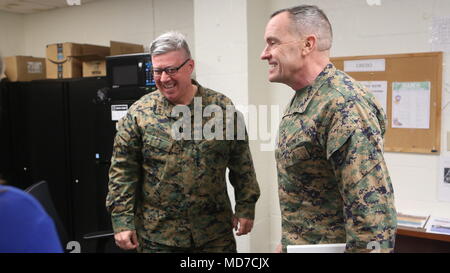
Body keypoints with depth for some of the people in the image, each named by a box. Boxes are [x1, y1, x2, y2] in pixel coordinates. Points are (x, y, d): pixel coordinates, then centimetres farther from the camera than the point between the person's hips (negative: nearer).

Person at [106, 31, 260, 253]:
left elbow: (241, 163, 3)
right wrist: (122, 221, -8)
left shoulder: (221, 107, -2)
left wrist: (246, 207, 0)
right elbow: (123, 172, -3)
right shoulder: (138, 113, -4)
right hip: (157, 236, 0)